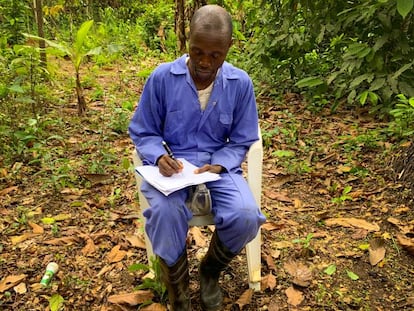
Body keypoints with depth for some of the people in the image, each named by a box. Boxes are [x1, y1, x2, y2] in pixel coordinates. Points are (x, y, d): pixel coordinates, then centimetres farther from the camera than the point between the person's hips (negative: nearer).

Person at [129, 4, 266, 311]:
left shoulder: (241, 83, -4)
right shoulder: (162, 77, -8)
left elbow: (241, 141, 3)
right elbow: (142, 132, 1)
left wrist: (218, 166, -16)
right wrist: (159, 157, -20)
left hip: (220, 164, 2)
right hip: (172, 164, -1)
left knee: (246, 216, -26)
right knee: (165, 213, -33)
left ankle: (210, 271, 11)